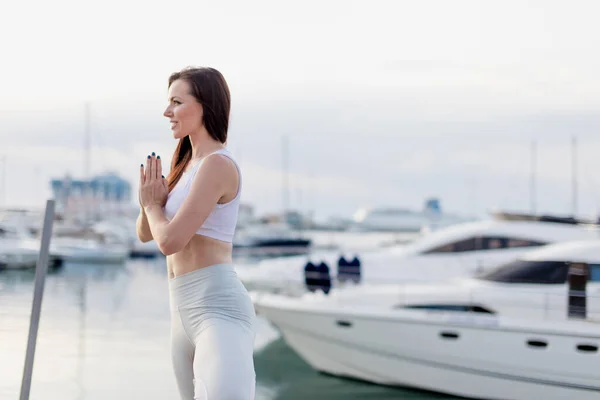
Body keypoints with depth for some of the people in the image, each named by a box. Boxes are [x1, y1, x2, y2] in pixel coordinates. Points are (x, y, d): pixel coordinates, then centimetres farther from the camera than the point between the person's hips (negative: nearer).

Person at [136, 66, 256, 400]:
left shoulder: (217, 165, -13)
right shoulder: (187, 163, 17)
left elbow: (170, 241, -18)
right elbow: (146, 234, 20)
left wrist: (152, 203, 3)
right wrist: (149, 201, -2)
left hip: (219, 309, -10)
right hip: (186, 310, 10)